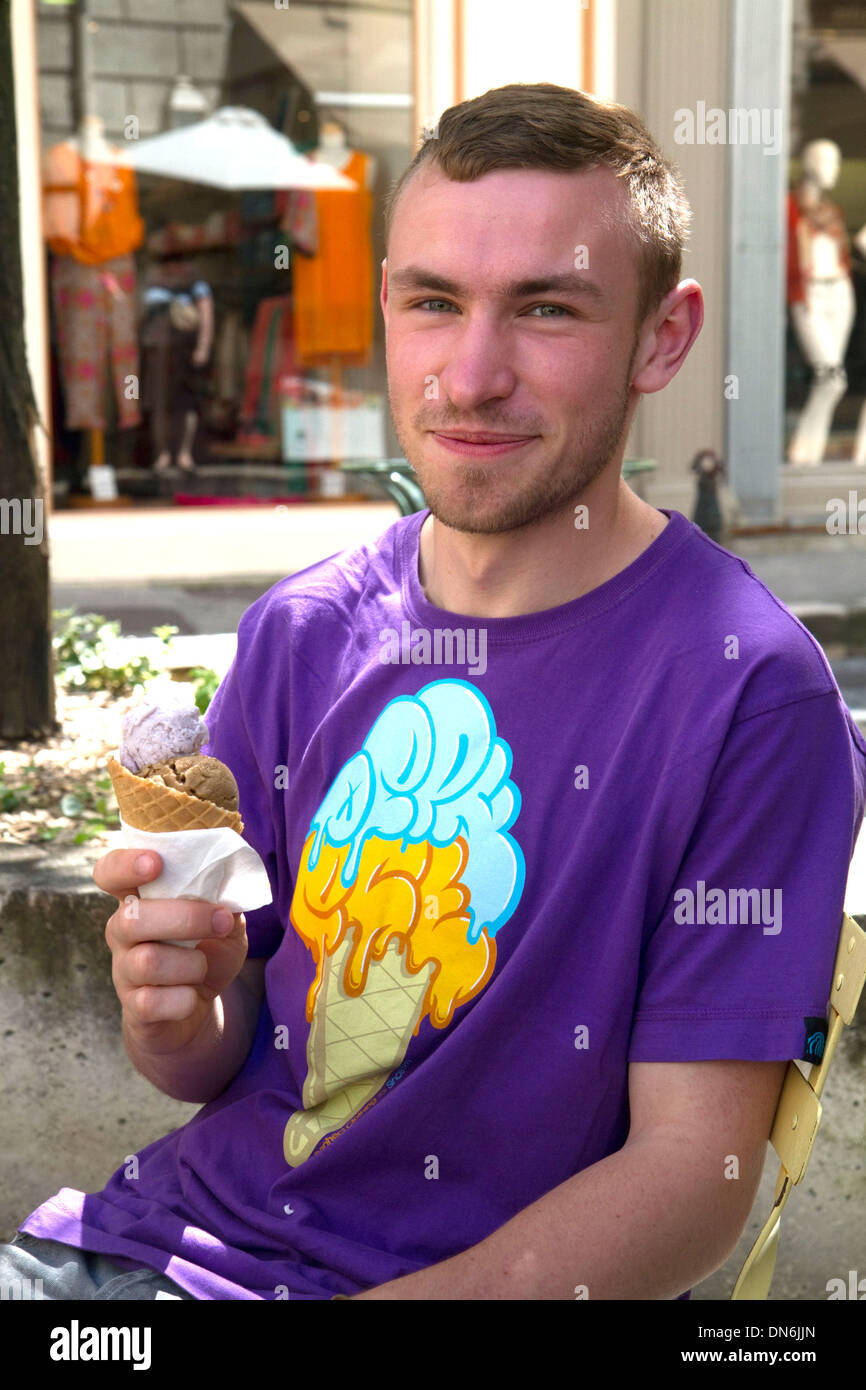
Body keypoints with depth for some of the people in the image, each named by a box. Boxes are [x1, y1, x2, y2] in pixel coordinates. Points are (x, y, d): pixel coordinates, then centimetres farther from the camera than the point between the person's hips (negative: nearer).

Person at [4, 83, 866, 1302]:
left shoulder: (753, 694, -11)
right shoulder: (298, 632, 5)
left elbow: (695, 1170, -11)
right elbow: (209, 1066, 11)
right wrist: (173, 1015, -12)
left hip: (492, 1271, -4)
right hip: (186, 1228, 5)